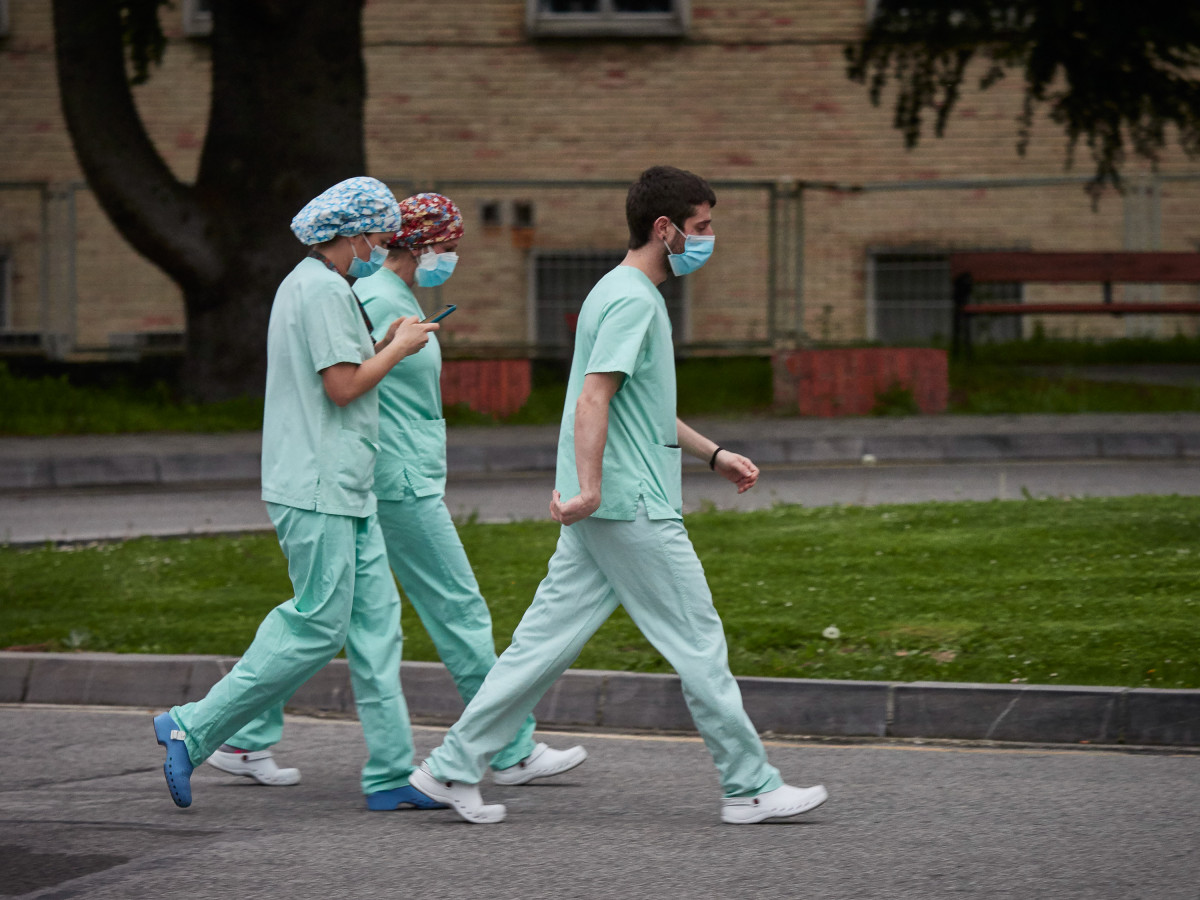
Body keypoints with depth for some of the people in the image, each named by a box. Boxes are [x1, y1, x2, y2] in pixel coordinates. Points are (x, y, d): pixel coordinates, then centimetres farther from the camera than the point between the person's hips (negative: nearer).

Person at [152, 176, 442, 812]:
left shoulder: (303, 285, 19)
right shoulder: (324, 290, -14)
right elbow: (342, 386, -18)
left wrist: (382, 344, 15)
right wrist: (397, 350, -5)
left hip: (344, 492, 11)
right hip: (318, 490, -11)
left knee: (375, 620, 6)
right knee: (317, 627, -8)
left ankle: (391, 772, 4)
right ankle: (192, 730, -3)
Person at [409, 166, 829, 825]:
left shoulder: (621, 294, 20)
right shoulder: (634, 300, -13)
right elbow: (594, 398, -23)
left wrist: (714, 455, 31)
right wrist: (589, 487, -30)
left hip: (599, 510, 10)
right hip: (633, 508, -10)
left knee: (548, 638, 8)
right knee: (698, 641, -2)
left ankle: (452, 767, 6)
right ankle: (750, 787, 4)